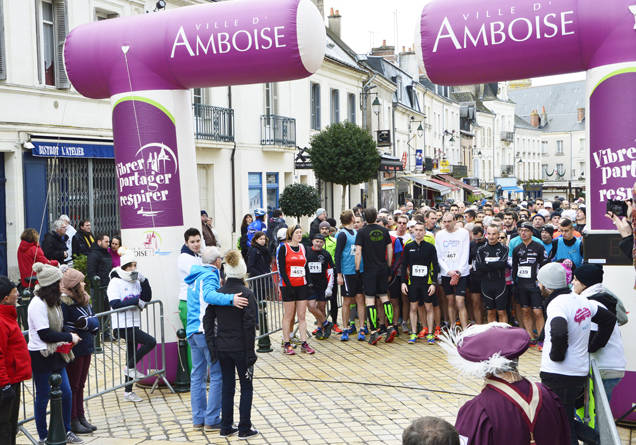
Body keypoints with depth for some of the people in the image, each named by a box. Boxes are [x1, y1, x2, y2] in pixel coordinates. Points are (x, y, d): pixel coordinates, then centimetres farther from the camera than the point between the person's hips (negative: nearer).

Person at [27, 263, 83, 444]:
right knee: (43, 397, 5)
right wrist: (70, 337, -13)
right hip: (41, 356, -8)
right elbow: (44, 334, -21)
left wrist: (68, 337, 1)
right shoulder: (37, 304, -19)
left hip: (55, 354, 8)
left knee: (66, 393, 9)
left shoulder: (53, 301, 10)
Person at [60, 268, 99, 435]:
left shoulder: (83, 299, 9)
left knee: (80, 384, 17)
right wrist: (72, 336, -26)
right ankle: (72, 421, 13)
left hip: (86, 348, 8)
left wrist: (86, 322, -11)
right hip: (73, 351, -8)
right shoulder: (63, 302, -16)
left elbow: (95, 320, 8)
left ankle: (81, 417, 27)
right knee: (72, 385, 3)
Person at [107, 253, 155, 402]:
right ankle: (130, 368, -1)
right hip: (122, 326, -8)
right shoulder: (116, 282, -9)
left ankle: (128, 392, 19)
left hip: (134, 324, 8)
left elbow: (147, 297, 9)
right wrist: (136, 301, -18)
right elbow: (115, 304, -19)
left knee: (132, 357, 11)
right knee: (151, 342, -17)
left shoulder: (135, 281, 13)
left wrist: (144, 281, -3)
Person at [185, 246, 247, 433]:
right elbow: (209, 295, -32)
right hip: (207, 331, -9)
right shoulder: (209, 276, -12)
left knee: (197, 375, 13)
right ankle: (212, 420, -1)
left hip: (193, 331, 9)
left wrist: (219, 286, 32)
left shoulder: (195, 277, 16)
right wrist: (230, 298, -45)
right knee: (217, 375, -3)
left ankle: (198, 419, 17)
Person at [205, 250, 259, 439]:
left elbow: (208, 320, 1)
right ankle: (244, 429, 12)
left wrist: (212, 345, 5)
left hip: (222, 348, 5)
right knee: (246, 387, 9)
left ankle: (226, 427, 22)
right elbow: (249, 326, -16)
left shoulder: (218, 294, 1)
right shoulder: (246, 294, -13)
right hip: (240, 348, -5)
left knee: (227, 386, 16)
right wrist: (250, 352, -11)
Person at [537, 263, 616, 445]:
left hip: (558, 376, -8)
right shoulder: (580, 301, 7)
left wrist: (556, 356, -19)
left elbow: (559, 333, -38)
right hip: (580, 373, 8)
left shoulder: (556, 305, -19)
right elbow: (609, 319, 19)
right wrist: (593, 346, 17)